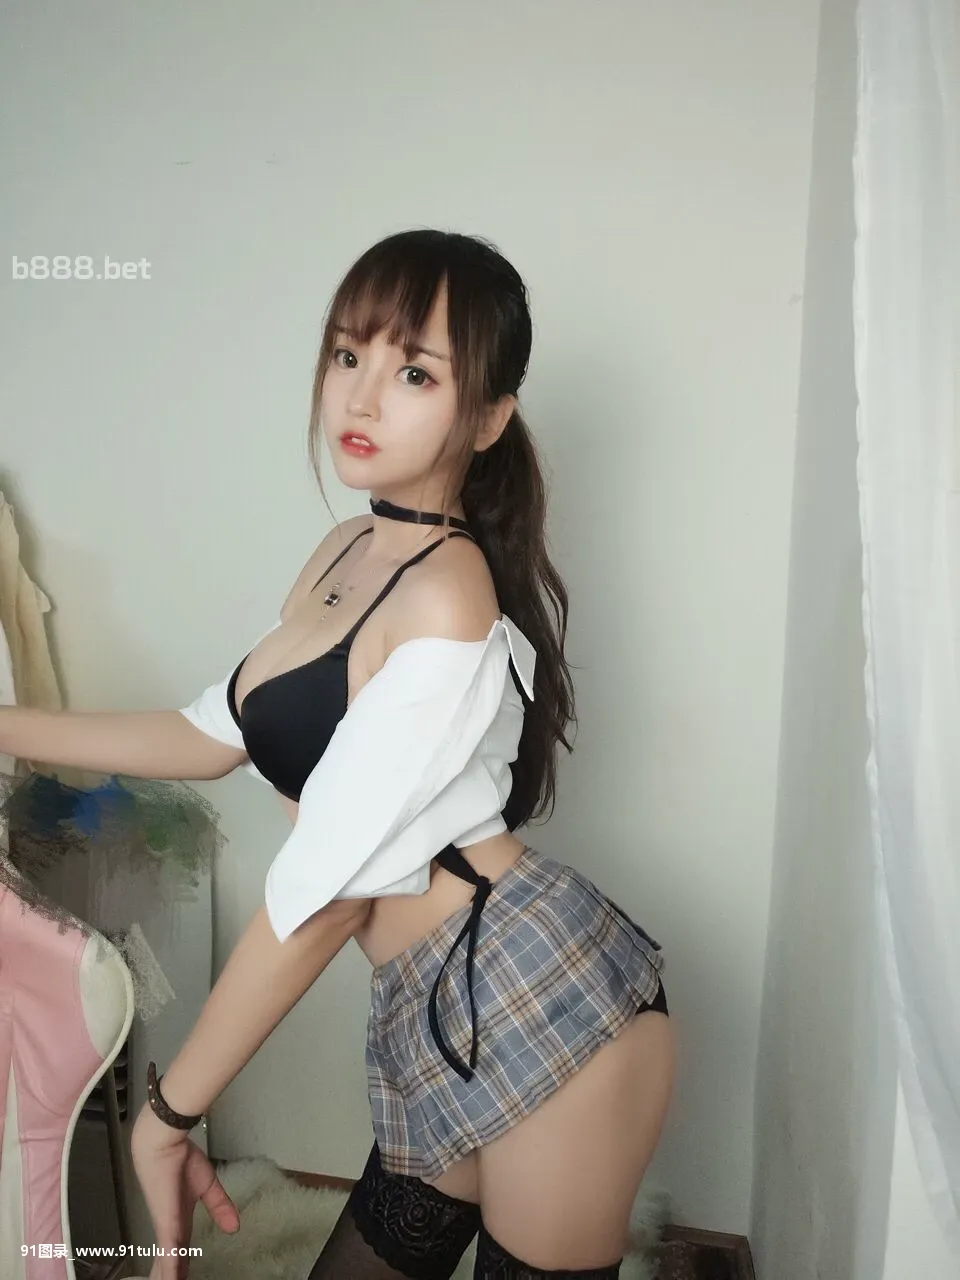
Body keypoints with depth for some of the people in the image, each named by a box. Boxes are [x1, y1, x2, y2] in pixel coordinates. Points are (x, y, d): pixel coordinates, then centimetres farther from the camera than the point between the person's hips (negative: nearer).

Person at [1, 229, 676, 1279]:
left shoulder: (446, 596, -22)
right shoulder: (351, 551, 7)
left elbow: (322, 895, -19)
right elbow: (214, 734, 15)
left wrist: (166, 1113, -8)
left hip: (541, 1005, -8)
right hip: (442, 1024, 8)